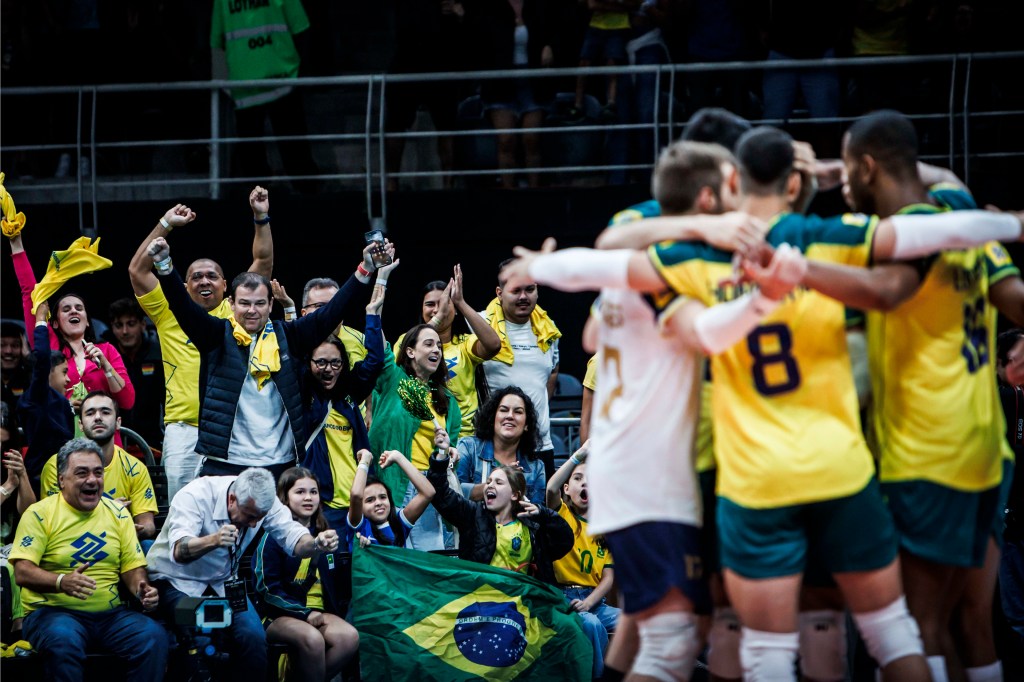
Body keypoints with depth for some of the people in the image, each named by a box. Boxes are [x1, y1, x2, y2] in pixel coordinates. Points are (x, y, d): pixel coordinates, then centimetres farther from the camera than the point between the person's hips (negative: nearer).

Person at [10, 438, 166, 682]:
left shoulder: (117, 513, 13)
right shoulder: (40, 513, -1)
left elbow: (132, 566, 14)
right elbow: (22, 572, -10)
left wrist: (142, 588, -10)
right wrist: (62, 582, -29)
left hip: (109, 614, 4)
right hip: (53, 612, -4)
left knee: (154, 636, -24)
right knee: (63, 641, -39)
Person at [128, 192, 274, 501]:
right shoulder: (170, 313, 11)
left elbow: (264, 263, 11)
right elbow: (137, 270, 7)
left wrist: (261, 218, 2)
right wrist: (165, 225, 4)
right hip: (183, 429, -1)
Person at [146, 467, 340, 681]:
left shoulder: (262, 499, -12)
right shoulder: (194, 497, -27)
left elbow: (293, 538, -17)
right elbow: (179, 551, -41)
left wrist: (316, 544, -41)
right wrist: (213, 541, -61)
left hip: (221, 582, 5)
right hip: (176, 581, -5)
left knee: (253, 636, -20)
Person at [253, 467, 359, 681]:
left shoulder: (323, 533, 15)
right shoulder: (273, 535, -4)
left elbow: (331, 579, 26)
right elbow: (268, 588, -8)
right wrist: (305, 614, -15)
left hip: (318, 612, 6)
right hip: (279, 615, -6)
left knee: (349, 637, -26)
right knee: (312, 638, -37)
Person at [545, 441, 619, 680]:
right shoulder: (562, 516, 5)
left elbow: (608, 578, 7)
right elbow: (551, 488, -19)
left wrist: (588, 603, -13)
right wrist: (582, 452, -23)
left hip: (593, 600, 4)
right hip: (562, 597, -4)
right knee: (592, 624, -34)